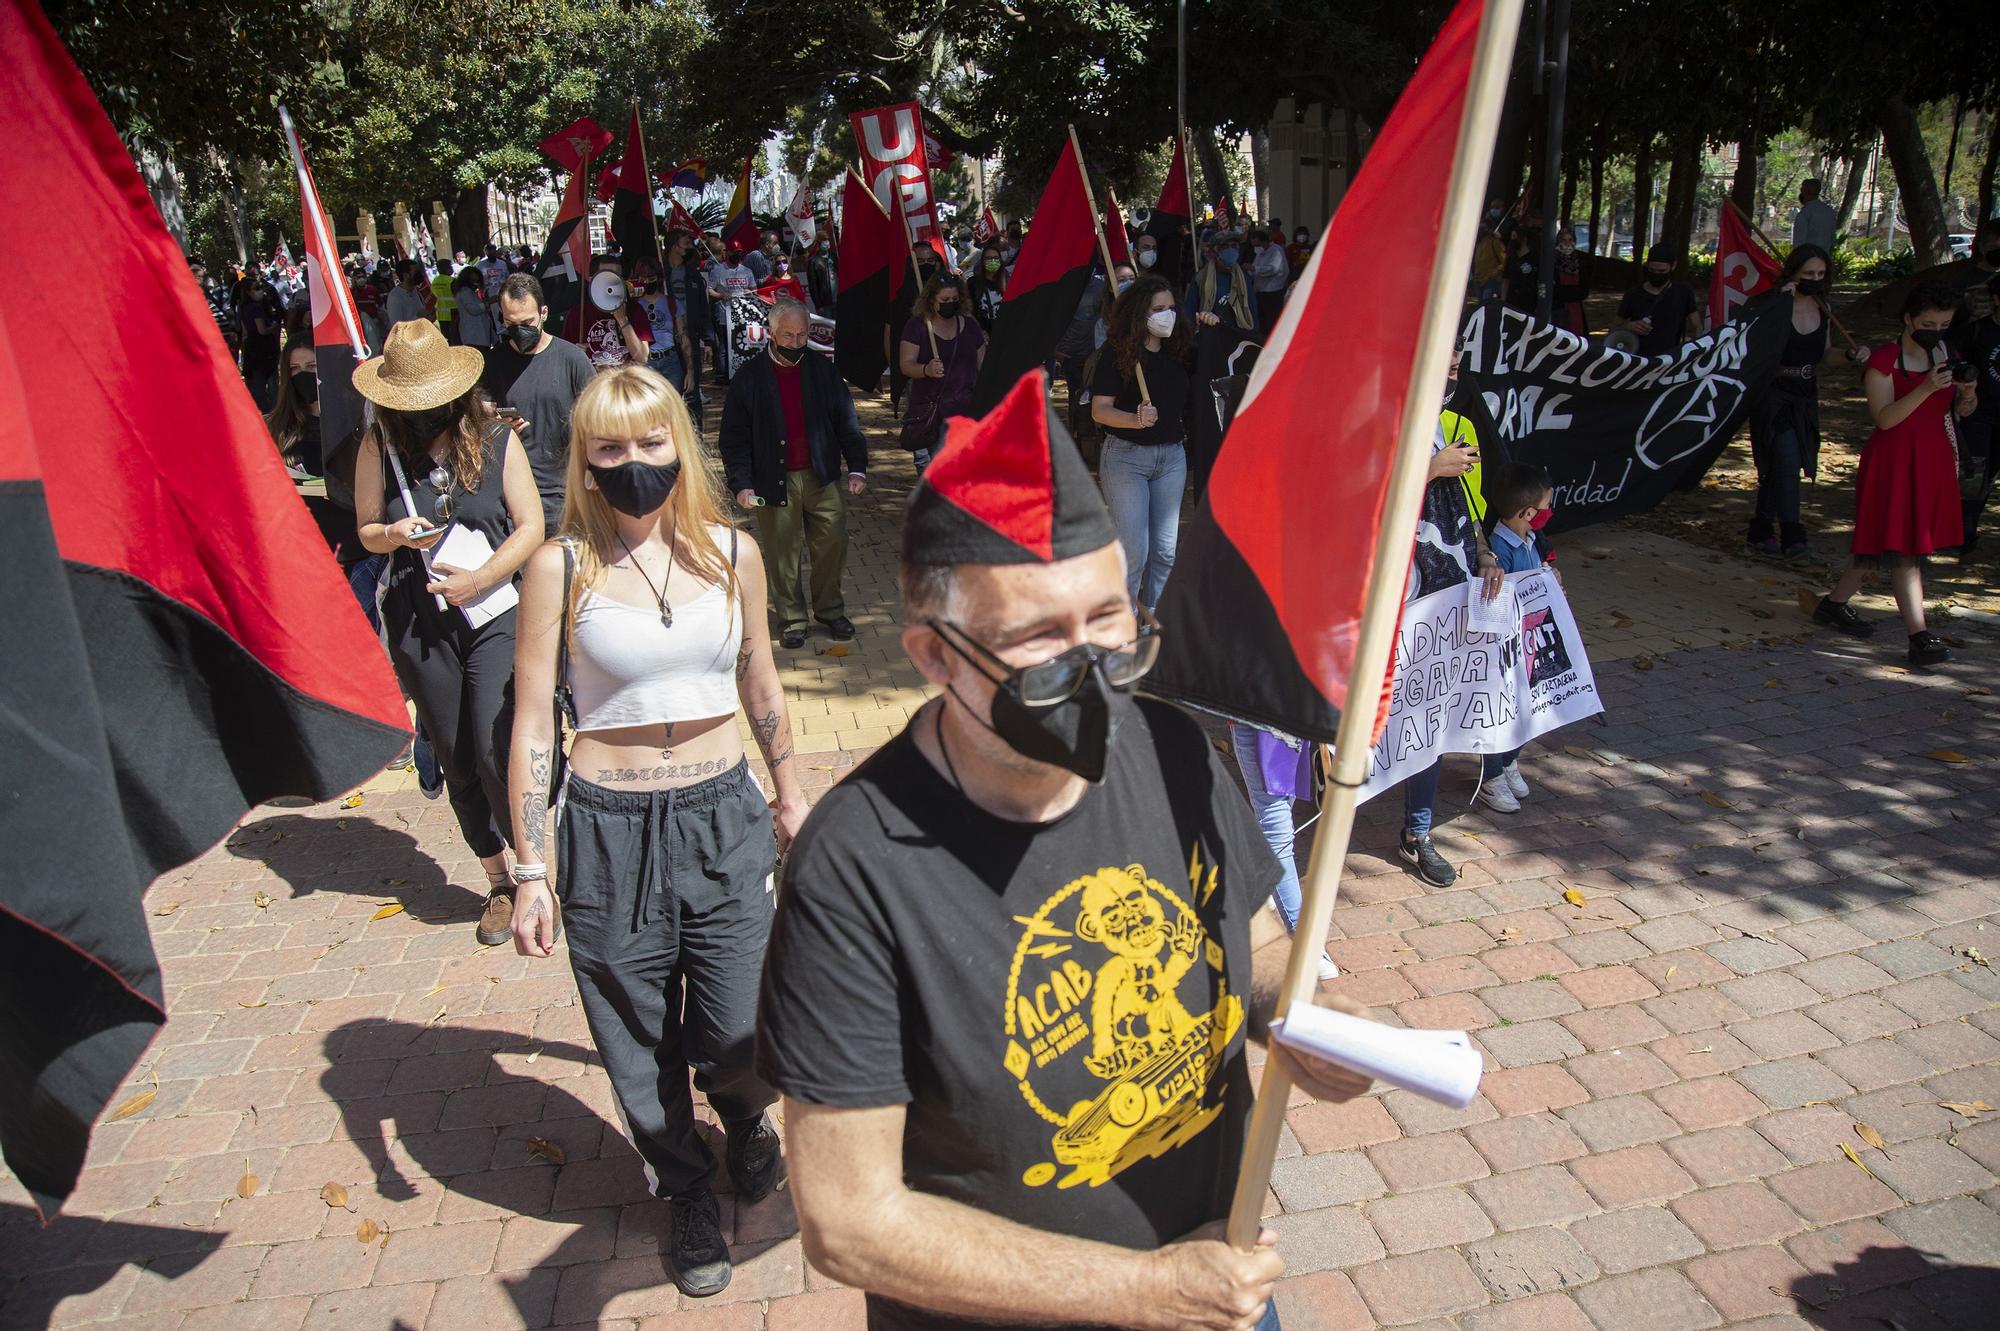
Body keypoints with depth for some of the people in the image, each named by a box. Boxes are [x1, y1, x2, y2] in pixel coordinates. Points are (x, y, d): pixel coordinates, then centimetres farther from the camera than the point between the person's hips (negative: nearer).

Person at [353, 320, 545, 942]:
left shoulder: (495, 438, -1)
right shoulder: (379, 445, 3)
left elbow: (530, 525, 0)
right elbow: (366, 530, 13)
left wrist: (480, 578, -13)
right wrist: (395, 534, -11)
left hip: (495, 613, -2)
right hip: (418, 625, 3)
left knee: (496, 749, -16)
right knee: (457, 763, 9)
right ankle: (498, 883, 26)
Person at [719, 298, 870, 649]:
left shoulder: (823, 370, 4)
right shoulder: (749, 377, -3)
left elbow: (846, 422, 7)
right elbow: (734, 438, -3)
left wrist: (857, 468, -2)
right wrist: (741, 484, -12)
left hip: (822, 477, 2)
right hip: (774, 481, -2)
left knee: (833, 543, 4)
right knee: (782, 554, 6)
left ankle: (830, 609, 22)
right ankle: (791, 619, 20)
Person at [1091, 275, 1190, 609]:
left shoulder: (1179, 349, 4)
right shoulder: (1117, 352, -10)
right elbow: (1099, 410, -15)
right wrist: (1137, 419, -32)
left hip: (1171, 456, 5)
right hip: (1125, 456, -5)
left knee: (1166, 548, 7)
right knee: (1133, 549, -7)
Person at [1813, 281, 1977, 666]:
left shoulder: (1945, 355, 11)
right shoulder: (1884, 360, -8)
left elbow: (1961, 412, 15)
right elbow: (1885, 418, -17)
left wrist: (1968, 396, -7)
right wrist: (1925, 389, -29)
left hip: (1933, 459, 7)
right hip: (1893, 462, -7)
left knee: (1880, 544, 10)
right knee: (1901, 547, -8)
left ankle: (1834, 604, 25)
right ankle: (1920, 636, -11)